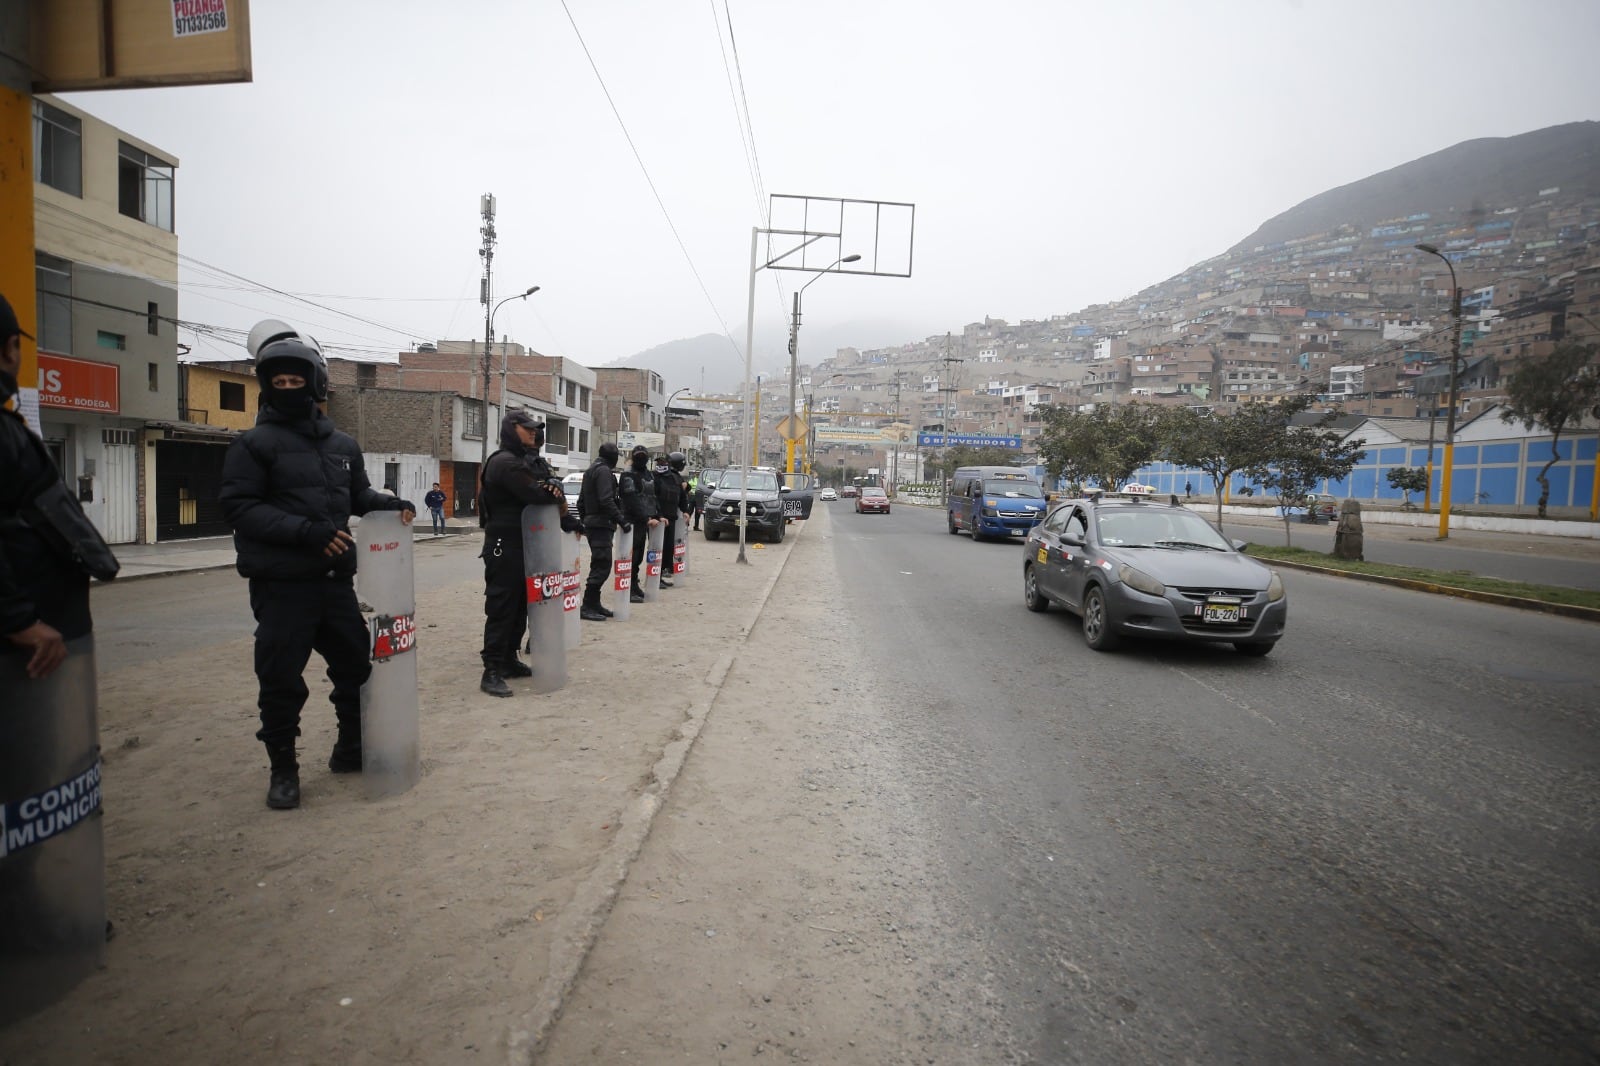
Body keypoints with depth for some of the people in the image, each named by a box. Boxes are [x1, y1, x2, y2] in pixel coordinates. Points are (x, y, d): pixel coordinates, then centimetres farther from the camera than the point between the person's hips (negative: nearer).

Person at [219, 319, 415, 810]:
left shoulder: (342, 444, 12)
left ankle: (351, 748, 32)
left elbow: (358, 495, 21)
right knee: (282, 679, 1)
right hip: (281, 584, -5)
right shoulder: (254, 444, -4)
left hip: (335, 579, 5)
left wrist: (391, 504, 0)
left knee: (356, 664, 13)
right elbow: (238, 506, -12)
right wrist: (305, 531, -22)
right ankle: (282, 768, 18)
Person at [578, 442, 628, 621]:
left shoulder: (590, 471, 20)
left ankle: (594, 604, 18)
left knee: (599, 566, 15)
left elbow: (581, 501, 24)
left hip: (592, 524, 10)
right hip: (602, 525, -10)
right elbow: (606, 500, -23)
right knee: (602, 567, -10)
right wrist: (621, 519, -21)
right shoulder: (604, 471, -12)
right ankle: (587, 607, -9)